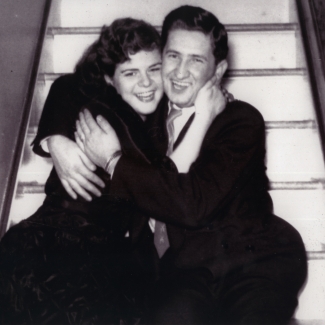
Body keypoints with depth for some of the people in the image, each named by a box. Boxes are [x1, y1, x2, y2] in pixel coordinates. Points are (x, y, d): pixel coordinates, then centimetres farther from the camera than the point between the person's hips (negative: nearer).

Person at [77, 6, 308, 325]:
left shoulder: (241, 120, 0)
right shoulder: (149, 115, 13)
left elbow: (193, 204, -14)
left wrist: (114, 161, -8)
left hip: (253, 260, -1)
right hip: (183, 268, 2)